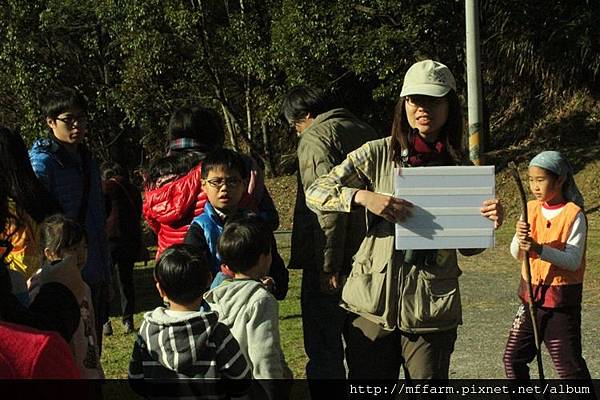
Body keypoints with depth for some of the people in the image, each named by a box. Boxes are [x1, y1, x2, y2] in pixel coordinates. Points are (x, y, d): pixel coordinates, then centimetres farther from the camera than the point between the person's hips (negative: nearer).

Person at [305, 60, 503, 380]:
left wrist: (490, 224, -13)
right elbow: (314, 193, -4)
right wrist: (363, 197, -20)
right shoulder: (378, 154, 0)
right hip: (373, 302, -1)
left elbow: (468, 247, 8)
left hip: (431, 311, 1)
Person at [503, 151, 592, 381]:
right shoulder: (531, 209, 3)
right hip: (531, 294, 6)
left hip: (562, 299, -5)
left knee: (568, 364, 0)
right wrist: (520, 239, -22)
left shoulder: (574, 215, -12)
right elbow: (516, 254, 0)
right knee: (513, 357, 9)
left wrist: (540, 249, -32)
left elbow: (573, 261, -20)